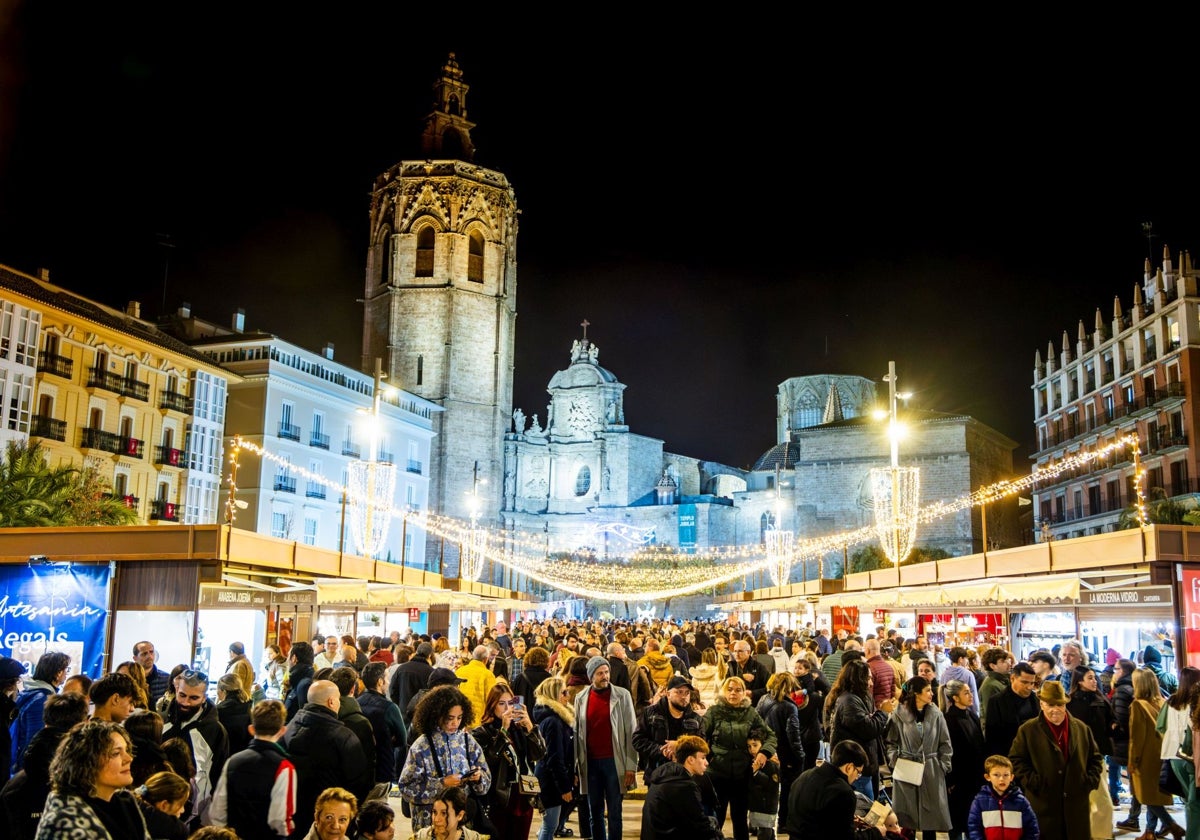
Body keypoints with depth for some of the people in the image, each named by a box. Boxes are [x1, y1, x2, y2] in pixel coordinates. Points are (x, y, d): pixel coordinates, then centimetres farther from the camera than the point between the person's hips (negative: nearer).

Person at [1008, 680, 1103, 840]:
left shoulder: (1082, 728, 9)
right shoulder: (1027, 730, -2)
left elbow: (1095, 757, 17)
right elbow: (1016, 760, -2)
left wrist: (1091, 780, 3)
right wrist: (1033, 782, -12)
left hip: (1077, 805, 3)